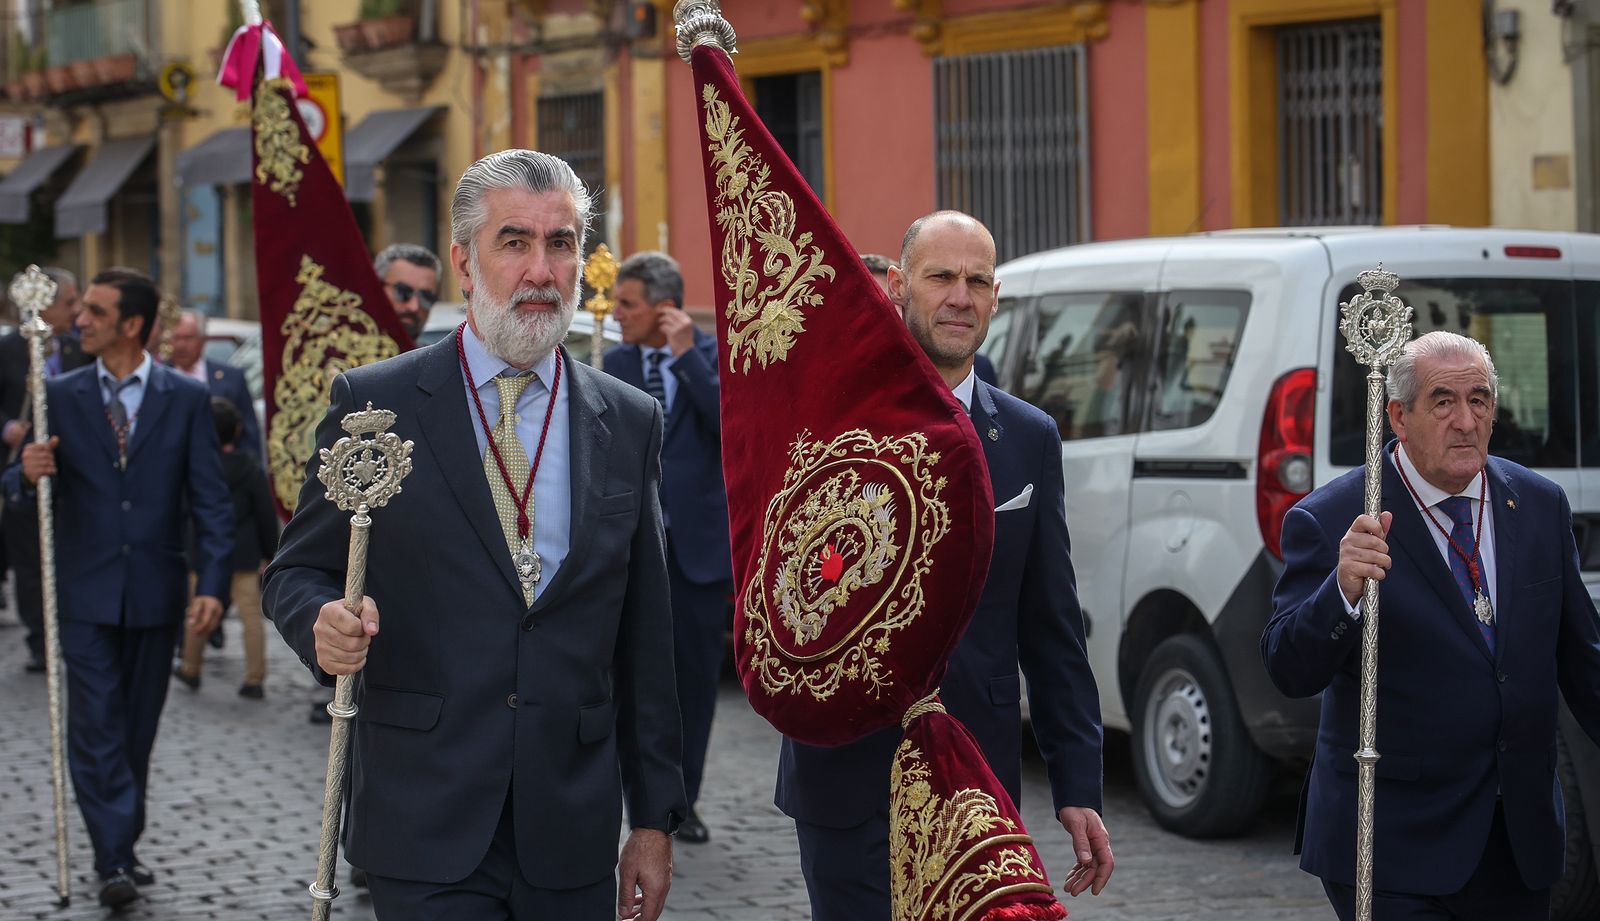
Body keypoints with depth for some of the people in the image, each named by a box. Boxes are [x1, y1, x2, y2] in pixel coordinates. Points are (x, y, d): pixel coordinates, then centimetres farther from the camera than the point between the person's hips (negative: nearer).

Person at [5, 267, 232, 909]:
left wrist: (212, 584, -11)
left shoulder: (186, 399, 0)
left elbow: (209, 500, -2)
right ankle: (116, 861, -10)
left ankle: (123, 849, 23)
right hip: (86, 592, 0)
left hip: (154, 591, 0)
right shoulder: (61, 397, 2)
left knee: (137, 729, 10)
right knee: (96, 728, -8)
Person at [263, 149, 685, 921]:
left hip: (572, 832, 3)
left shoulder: (629, 422, 7)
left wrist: (655, 818, 8)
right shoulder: (375, 403, 0)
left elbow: (644, 639, 9)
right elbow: (296, 570, 5)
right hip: (427, 828, -2)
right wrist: (324, 623, -19)